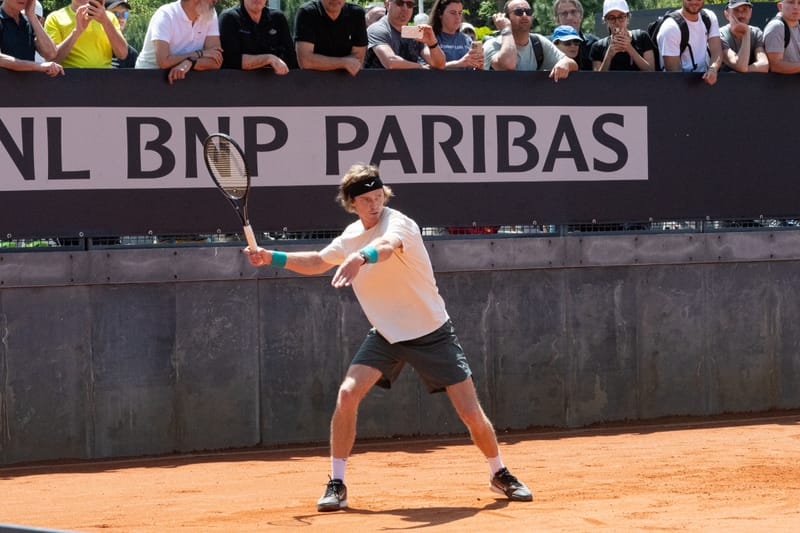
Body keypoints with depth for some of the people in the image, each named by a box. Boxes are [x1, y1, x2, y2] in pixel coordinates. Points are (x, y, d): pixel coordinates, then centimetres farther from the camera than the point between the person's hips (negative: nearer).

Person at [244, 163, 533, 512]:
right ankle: (337, 484, -7)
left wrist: (361, 257, -68)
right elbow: (319, 262, 21)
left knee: (472, 414, -6)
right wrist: (274, 258, 7)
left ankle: (499, 475, 20)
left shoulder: (397, 223, -21)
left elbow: (388, 246, -46)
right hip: (386, 335, 5)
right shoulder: (351, 235, 2)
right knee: (348, 393, -17)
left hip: (431, 334, -5)